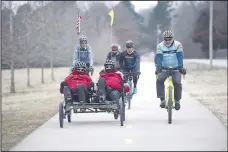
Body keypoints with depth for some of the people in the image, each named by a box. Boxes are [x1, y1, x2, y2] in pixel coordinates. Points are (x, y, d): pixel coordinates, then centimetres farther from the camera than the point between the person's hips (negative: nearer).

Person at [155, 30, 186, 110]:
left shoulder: (178, 45, -9)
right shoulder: (160, 46, -6)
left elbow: (180, 56, -18)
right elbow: (158, 57, -15)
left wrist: (180, 67, -31)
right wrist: (158, 67, -30)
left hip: (176, 69, -1)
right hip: (164, 69, 1)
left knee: (177, 83, -21)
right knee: (159, 80, -25)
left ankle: (177, 100, -1)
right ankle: (162, 100, -19)